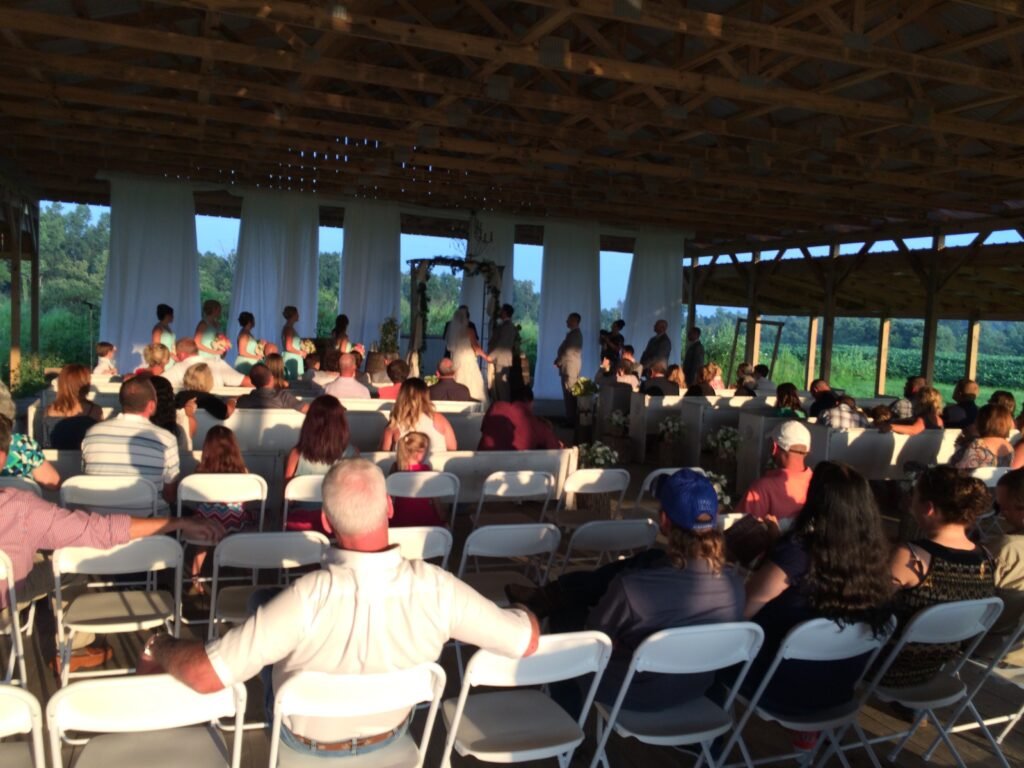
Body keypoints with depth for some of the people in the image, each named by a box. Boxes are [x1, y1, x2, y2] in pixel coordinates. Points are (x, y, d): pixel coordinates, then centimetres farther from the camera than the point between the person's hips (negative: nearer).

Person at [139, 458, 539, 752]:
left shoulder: (309, 597, -40)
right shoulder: (436, 588, -32)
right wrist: (525, 613, 3)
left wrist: (160, 647, -15)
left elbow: (206, 675, -37)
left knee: (263, 600, 20)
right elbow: (526, 639, -21)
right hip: (391, 732, 3)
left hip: (306, 739, -2)